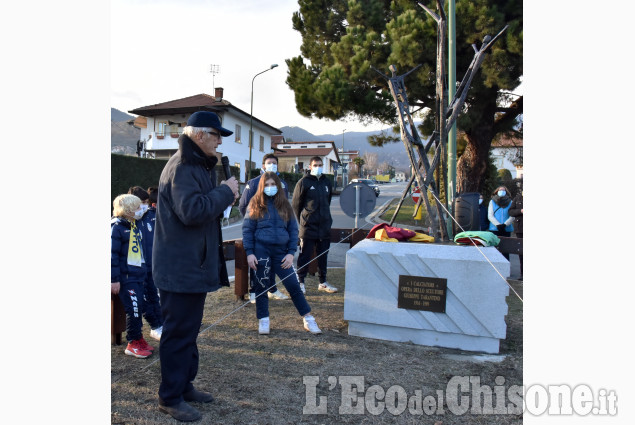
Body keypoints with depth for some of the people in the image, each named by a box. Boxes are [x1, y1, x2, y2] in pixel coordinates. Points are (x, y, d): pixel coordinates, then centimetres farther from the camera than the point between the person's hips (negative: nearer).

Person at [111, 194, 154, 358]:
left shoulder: (134, 225, 13)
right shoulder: (116, 227, -12)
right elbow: (113, 254, -15)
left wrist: (143, 270, 21)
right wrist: (114, 279, -17)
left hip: (138, 275, 8)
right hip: (126, 277, -8)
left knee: (138, 308, 12)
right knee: (133, 308, -6)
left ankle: (138, 338, 22)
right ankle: (133, 343, 5)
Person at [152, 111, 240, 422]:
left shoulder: (199, 165, 17)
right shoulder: (181, 168, -18)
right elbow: (191, 211, -29)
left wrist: (224, 196, 5)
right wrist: (225, 191, -19)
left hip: (195, 265, 11)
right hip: (180, 267, -11)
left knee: (189, 328, 19)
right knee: (179, 331, 0)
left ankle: (184, 384, 34)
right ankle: (170, 398, 15)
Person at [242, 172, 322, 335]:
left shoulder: (284, 204, 10)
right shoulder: (255, 204, 5)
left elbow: (293, 230, 9)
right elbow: (247, 229, 3)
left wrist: (291, 253, -1)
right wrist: (249, 253, -7)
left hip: (281, 251, 1)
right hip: (261, 250, -1)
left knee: (293, 285, 0)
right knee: (262, 287, 6)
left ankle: (308, 319, 12)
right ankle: (263, 321, 22)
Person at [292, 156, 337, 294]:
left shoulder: (327, 182, 13)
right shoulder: (304, 182, -4)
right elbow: (296, 204, -1)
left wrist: (325, 217, 15)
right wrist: (301, 221, -1)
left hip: (324, 226, 5)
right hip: (308, 226, -5)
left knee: (323, 255, 11)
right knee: (305, 255, 0)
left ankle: (323, 282, 22)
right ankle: (300, 281, 11)